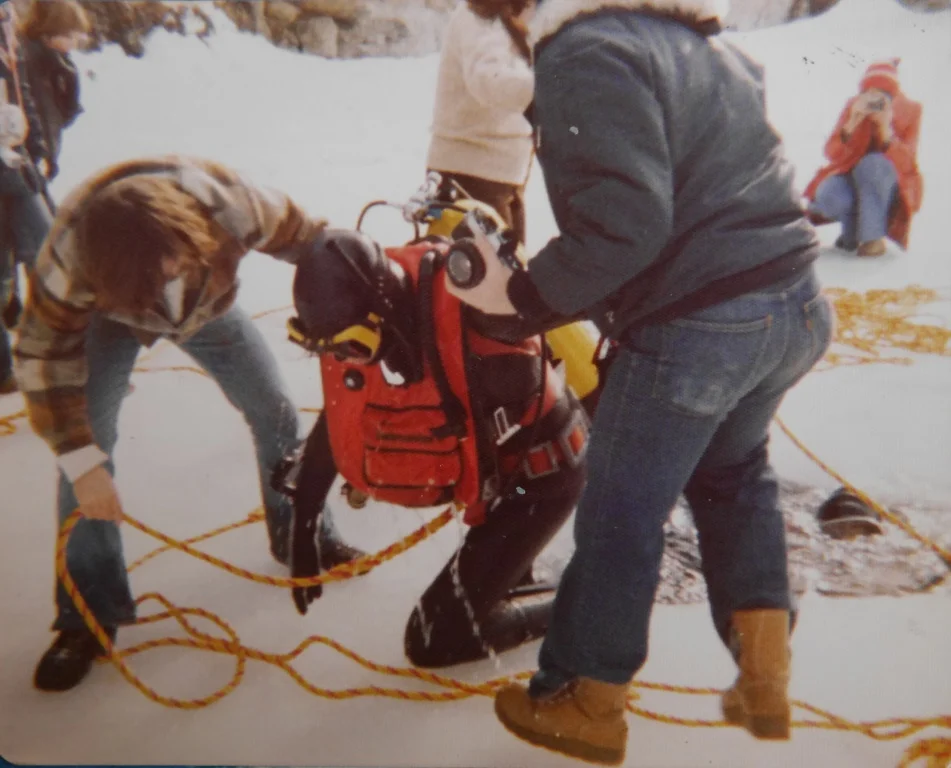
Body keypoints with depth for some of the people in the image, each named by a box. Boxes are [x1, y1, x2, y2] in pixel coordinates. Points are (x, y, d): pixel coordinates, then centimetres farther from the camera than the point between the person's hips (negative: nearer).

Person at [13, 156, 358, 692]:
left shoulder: (231, 202, -41)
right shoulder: (73, 251, -40)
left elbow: (312, 243, -24)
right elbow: (46, 358, -29)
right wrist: (81, 460, -30)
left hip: (209, 305, 2)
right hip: (111, 314, -1)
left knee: (276, 411, -2)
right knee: (88, 445, -14)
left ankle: (302, 539, 23)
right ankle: (88, 615, 2)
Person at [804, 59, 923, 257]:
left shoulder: (909, 111, -9)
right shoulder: (854, 106, -6)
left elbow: (906, 164, -18)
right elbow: (832, 154, -14)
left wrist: (886, 130, -31)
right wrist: (852, 124, -29)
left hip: (890, 185, -1)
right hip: (852, 177, 1)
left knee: (872, 163, -35)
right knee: (828, 196, -33)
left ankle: (873, 236, -27)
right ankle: (851, 233, -2)